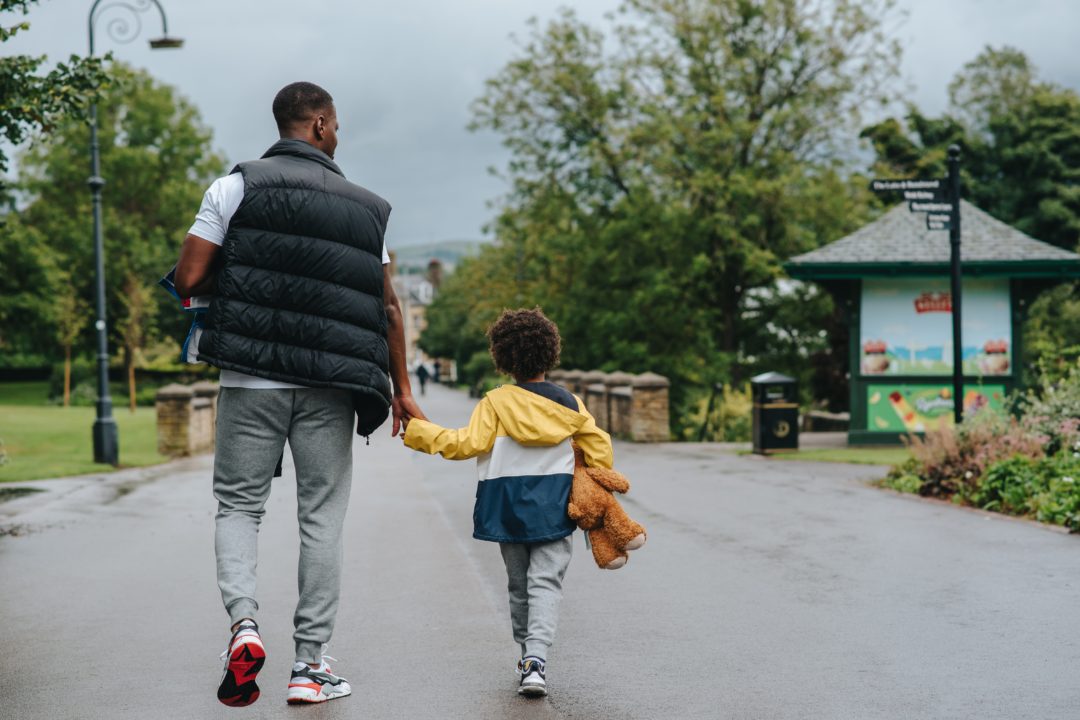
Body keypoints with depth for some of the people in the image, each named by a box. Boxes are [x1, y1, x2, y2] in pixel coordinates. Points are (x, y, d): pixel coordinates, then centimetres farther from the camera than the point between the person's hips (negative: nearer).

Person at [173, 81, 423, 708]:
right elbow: (387, 305, 8)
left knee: (238, 504, 10)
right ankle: (312, 664, 9)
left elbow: (189, 280, -5)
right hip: (330, 386, 1)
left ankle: (244, 622, -13)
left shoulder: (236, 187, 1)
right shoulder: (365, 206, 8)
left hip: (252, 379, -1)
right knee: (323, 517, 7)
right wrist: (401, 389, 16)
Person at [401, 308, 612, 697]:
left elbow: (467, 443, -11)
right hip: (553, 509, 0)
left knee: (518, 584, 15)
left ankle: (527, 654, 22)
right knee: (545, 583, -3)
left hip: (508, 508, 0)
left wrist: (418, 429, -2)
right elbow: (599, 448, 4)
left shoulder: (497, 401, -6)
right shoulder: (569, 403, 2)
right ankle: (536, 659, -21)